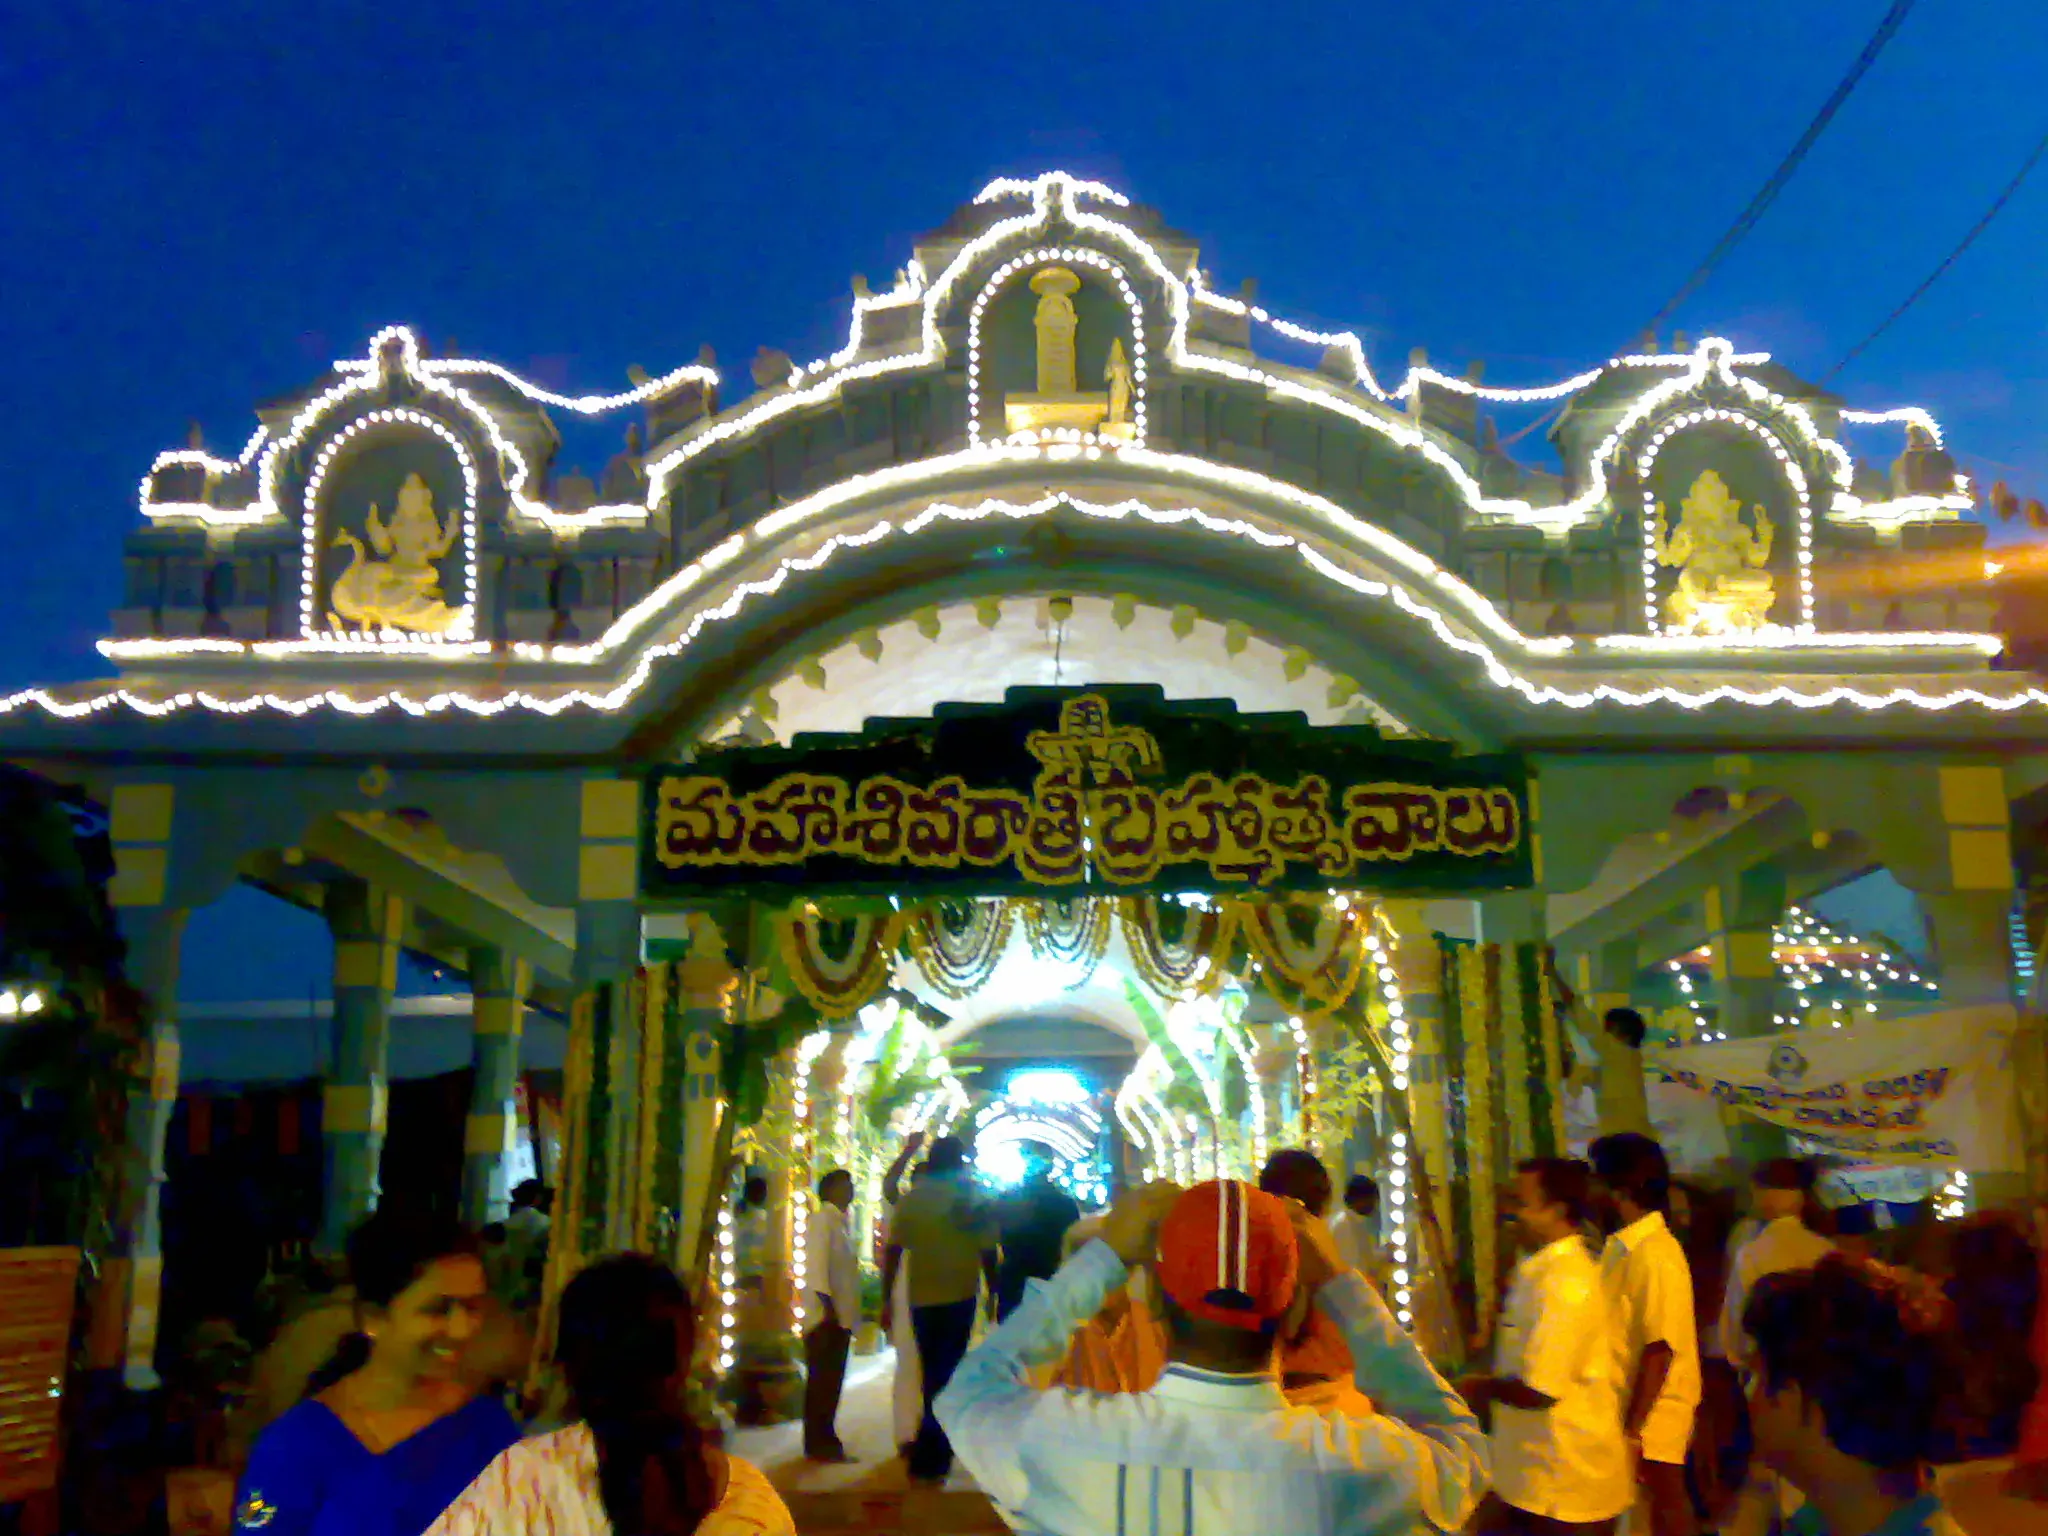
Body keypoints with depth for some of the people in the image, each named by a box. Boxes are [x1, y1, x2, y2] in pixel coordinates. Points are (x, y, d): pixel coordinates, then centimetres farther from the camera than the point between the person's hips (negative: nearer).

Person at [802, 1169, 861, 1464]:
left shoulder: (842, 1221, 17)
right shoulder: (823, 1219, -8)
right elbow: (816, 1264, -16)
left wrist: (847, 1312, 14)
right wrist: (828, 1305, -21)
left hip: (840, 1315, 9)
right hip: (825, 1314, -9)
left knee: (831, 1382, 11)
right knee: (821, 1381, -5)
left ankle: (825, 1442, 17)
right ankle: (819, 1444, -1)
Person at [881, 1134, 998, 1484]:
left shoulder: (910, 1199, 0)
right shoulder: (974, 1198, -3)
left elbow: (893, 1251, -3)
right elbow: (988, 1252, -4)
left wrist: (886, 1298, 3)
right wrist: (993, 1292, 8)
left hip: (921, 1298, 2)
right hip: (959, 1297, -2)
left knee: (932, 1375, 16)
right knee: (946, 1376, 6)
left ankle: (932, 1454, 25)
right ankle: (930, 1460, 3)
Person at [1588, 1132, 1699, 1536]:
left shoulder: (1655, 1255, -21)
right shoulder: (1619, 1247, 7)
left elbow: (1659, 1350, -23)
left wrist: (1632, 1427, -23)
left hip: (1651, 1413, -8)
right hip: (1623, 1406, 8)